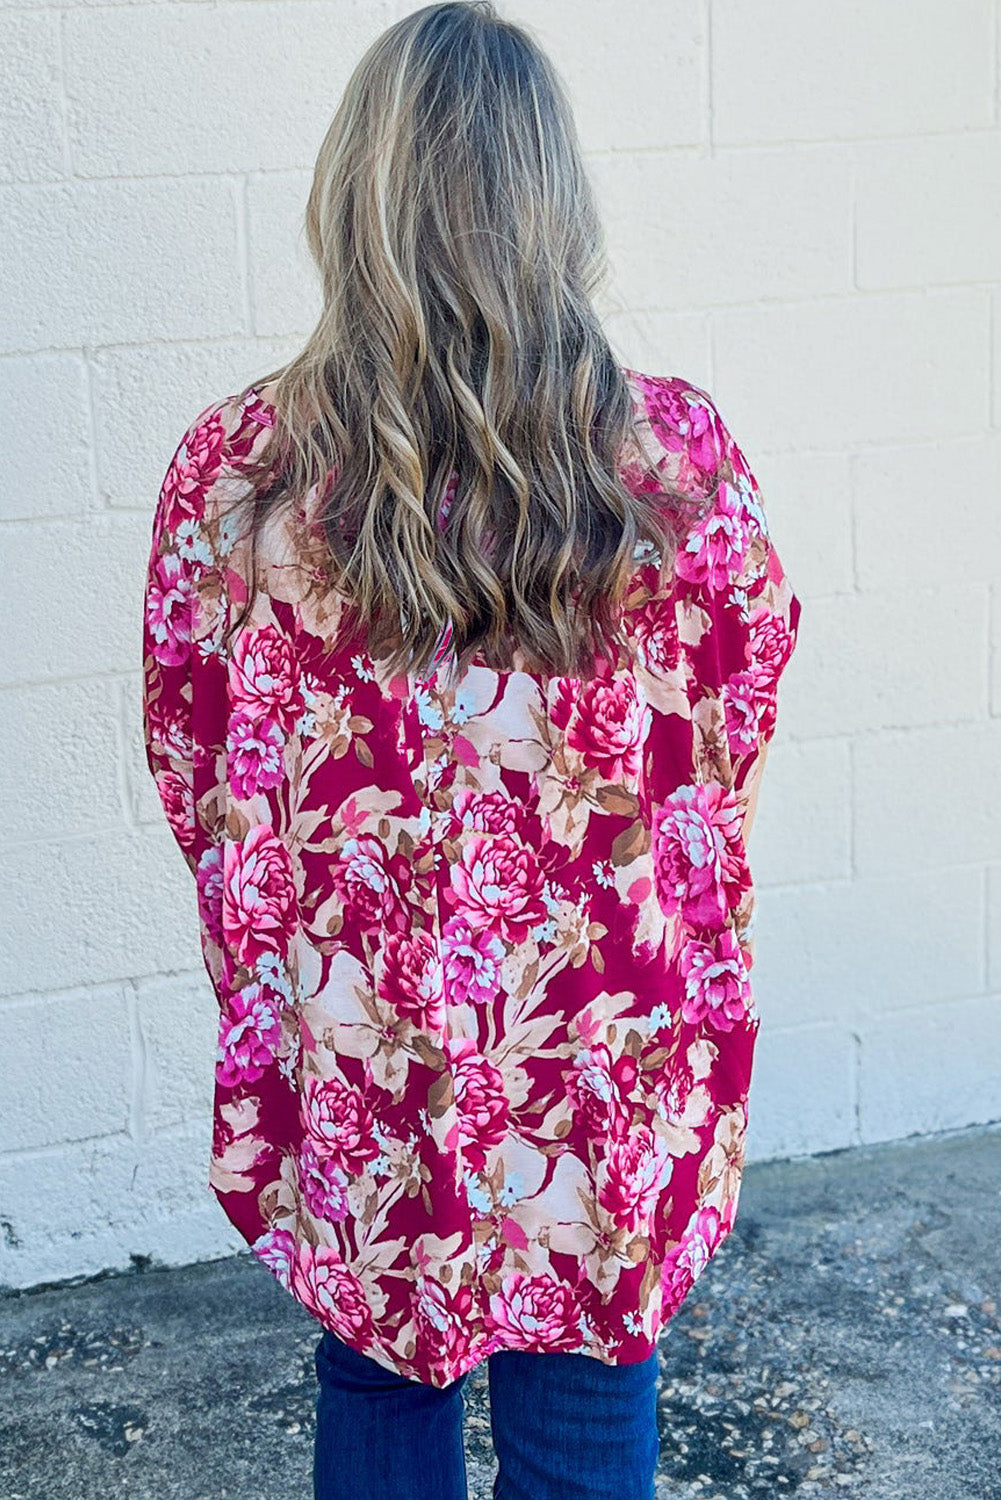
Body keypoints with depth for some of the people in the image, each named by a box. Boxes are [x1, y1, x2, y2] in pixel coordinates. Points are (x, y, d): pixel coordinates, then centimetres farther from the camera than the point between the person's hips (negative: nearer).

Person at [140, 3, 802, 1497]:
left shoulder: (235, 470, -15)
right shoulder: (681, 454, -15)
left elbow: (193, 772, -2)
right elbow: (736, 747, -1)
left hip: (349, 1056, 1)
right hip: (610, 1082, 0)